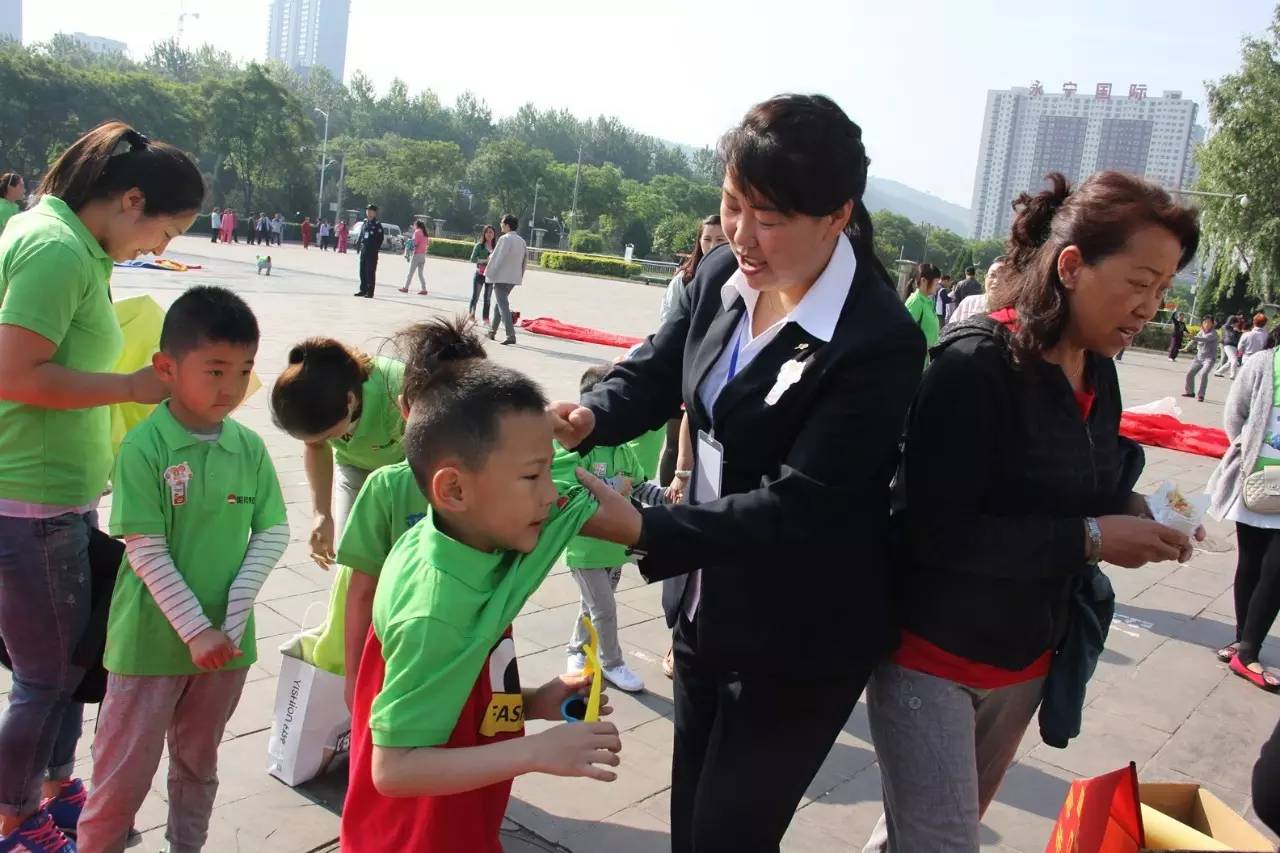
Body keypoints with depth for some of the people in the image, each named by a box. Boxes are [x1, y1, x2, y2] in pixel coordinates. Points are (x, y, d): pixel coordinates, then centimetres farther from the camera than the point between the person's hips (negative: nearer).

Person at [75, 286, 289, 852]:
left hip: (225, 640, 4)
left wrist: (233, 617, -11)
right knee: (123, 774, 10)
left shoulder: (250, 447, -3)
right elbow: (146, 552, -16)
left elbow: (273, 534, -2)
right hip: (152, 640, -4)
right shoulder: (143, 447, -15)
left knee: (199, 762, 22)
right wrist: (194, 630, -17)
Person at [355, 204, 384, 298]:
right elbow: (361, 235, 19)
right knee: (362, 271, 11)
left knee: (370, 272, -6)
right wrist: (358, 244, 9)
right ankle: (363, 290, 20)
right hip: (364, 251, 7)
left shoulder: (377, 225, -5)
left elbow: (380, 238, -10)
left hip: (372, 252, -7)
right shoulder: (364, 223, 14)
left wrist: (376, 248, -15)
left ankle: (370, 292, -3)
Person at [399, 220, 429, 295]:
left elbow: (415, 243, -15)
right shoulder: (424, 233, 12)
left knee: (411, 272, 1)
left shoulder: (417, 232, -9)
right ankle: (424, 289, 2)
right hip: (423, 255, 7)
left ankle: (406, 288, 6)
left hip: (417, 254, -7)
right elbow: (427, 243, 11)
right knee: (420, 273, 9)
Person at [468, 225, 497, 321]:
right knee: (475, 296, -2)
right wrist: (485, 261, -18)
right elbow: (473, 259, -8)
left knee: (487, 298, 7)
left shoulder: (496, 247, 7)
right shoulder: (479, 245, -3)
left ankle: (486, 319, 12)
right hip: (480, 274, -3)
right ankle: (470, 316, 3)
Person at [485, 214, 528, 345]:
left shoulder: (505, 239, -14)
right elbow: (525, 259, 12)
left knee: (503, 305, -9)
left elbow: (497, 258, -16)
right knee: (501, 302, 21)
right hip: (514, 277, 8)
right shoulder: (521, 240, 9)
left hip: (501, 276, -8)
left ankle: (511, 335, -18)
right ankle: (493, 331, 29)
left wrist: (489, 273, -8)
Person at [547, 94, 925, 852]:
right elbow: (658, 372, 3)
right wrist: (590, 415, -20)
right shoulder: (724, 275, -5)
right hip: (711, 605, 7)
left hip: (802, 641, -7)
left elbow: (798, 507, -29)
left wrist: (642, 528, -36)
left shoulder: (880, 343, -27)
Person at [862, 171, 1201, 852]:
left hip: (1025, 661, 7)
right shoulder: (977, 362, -21)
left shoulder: (1098, 373, 3)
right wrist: (1091, 539, -23)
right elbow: (937, 531, -26)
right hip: (933, 655, -7)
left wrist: (1127, 511, -6)